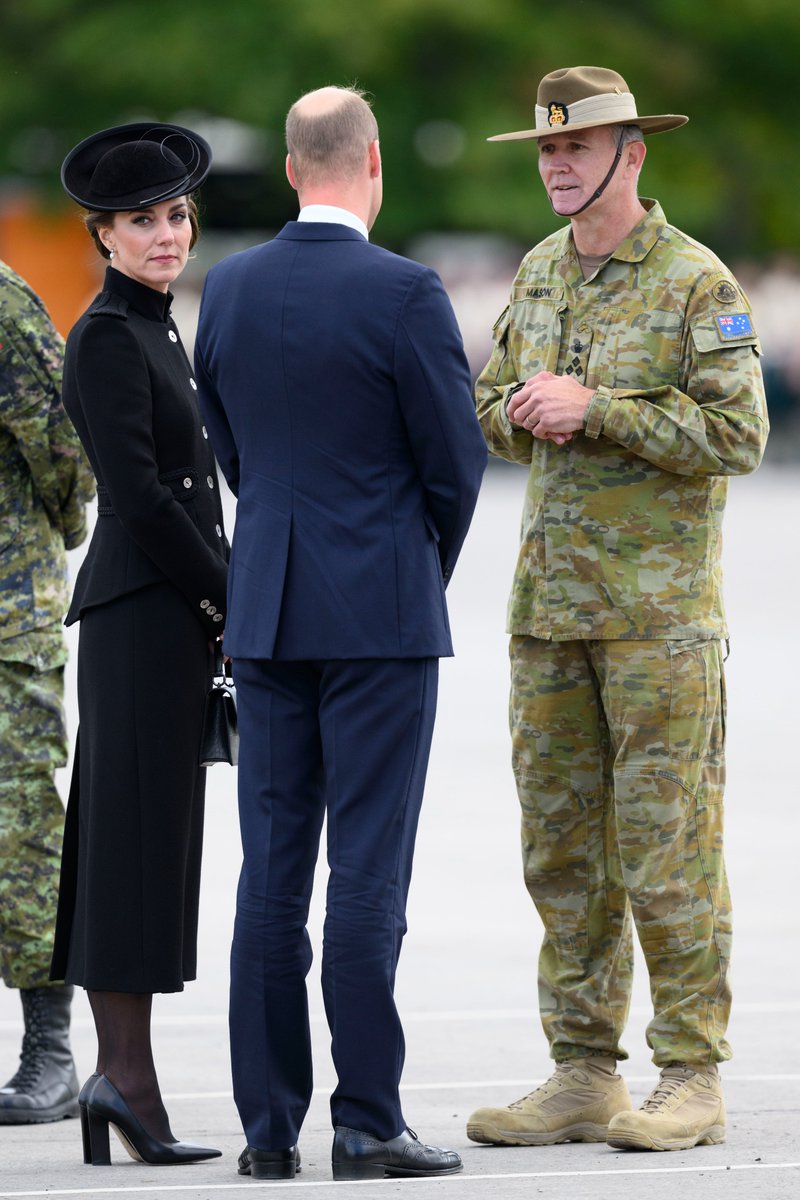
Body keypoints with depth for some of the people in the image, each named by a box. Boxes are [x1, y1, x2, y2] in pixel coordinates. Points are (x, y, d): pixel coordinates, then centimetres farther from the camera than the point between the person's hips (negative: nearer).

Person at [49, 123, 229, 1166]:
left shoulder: (155, 330, 18)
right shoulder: (107, 337, -11)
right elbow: (138, 493, -17)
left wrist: (219, 604, 15)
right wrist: (226, 598, -11)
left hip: (173, 611, 9)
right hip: (144, 610, -9)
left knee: (126, 839, 8)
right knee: (142, 834, -10)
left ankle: (119, 1074, 10)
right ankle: (128, 1074, -10)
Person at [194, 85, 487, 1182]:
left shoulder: (229, 289, 4)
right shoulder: (405, 293, -12)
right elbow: (456, 458, -6)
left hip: (268, 611, 5)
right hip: (381, 611, -5)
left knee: (272, 869, 7)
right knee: (368, 868, -4)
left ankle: (268, 1126, 8)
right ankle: (366, 1124, -4)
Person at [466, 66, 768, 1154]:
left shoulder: (697, 282, -7)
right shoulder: (539, 274, 13)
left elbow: (736, 434, -14)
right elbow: (493, 401, 22)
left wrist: (596, 408, -18)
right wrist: (525, 412, -2)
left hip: (660, 603, -7)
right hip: (551, 603, 7)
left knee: (665, 845, -5)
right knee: (561, 844, 7)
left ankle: (692, 1081, 1)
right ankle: (584, 1076, 13)